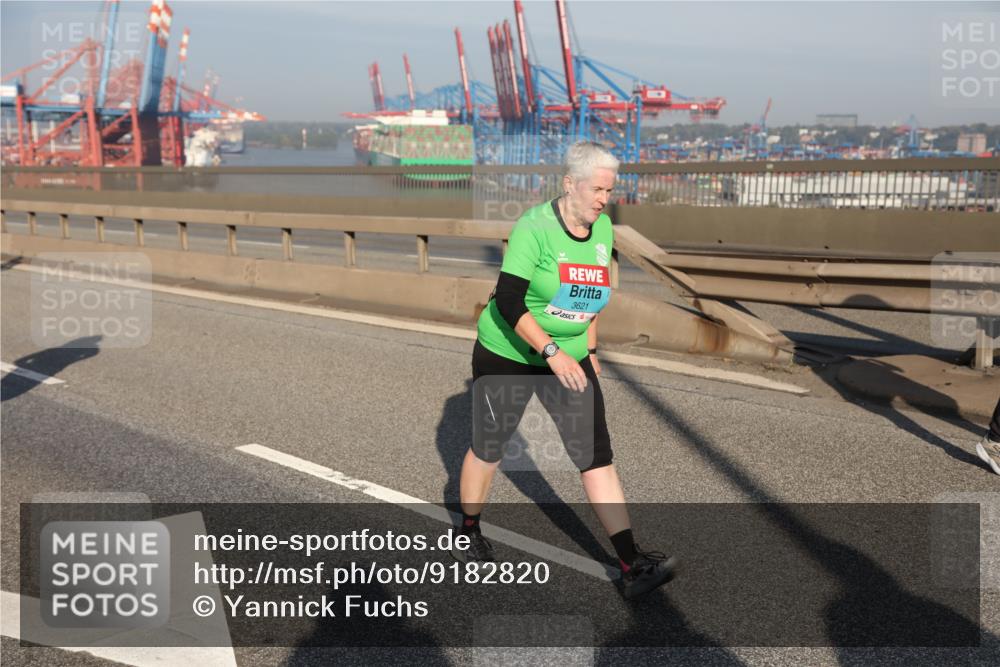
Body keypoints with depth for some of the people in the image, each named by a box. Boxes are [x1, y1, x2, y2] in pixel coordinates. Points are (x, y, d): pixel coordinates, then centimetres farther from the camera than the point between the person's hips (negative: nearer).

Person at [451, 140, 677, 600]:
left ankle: (633, 569, -5)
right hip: (507, 355, -4)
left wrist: (589, 349, 15)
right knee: (488, 449, 12)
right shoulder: (534, 226, -20)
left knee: (596, 455, -5)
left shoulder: (603, 228, 0)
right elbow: (507, 301, -27)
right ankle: (468, 538, 36)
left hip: (570, 358, 5)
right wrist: (552, 351, -34)